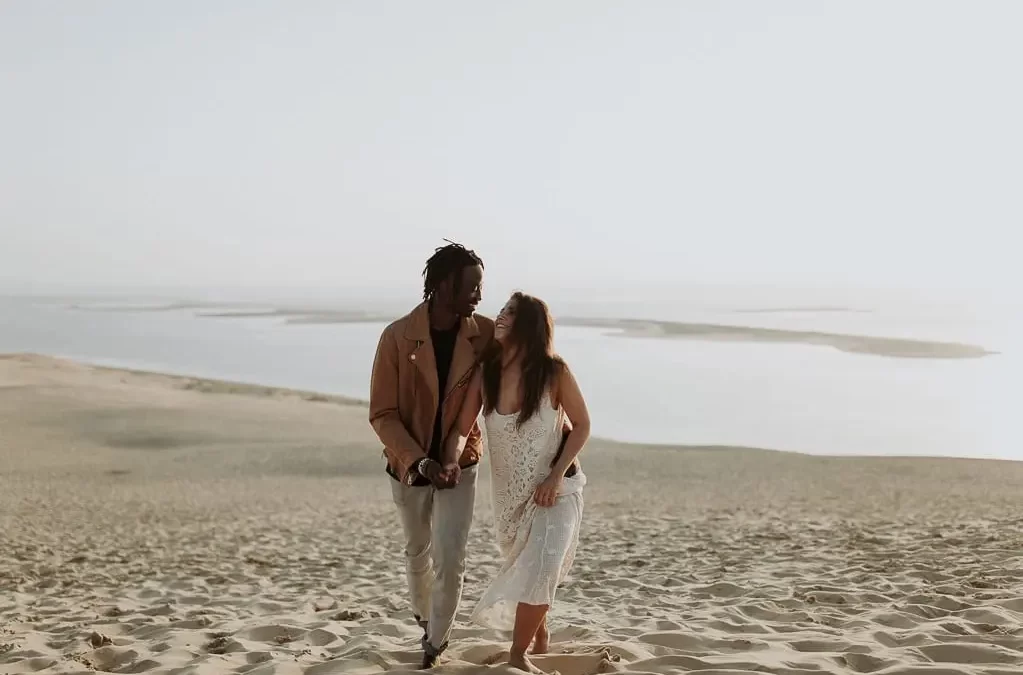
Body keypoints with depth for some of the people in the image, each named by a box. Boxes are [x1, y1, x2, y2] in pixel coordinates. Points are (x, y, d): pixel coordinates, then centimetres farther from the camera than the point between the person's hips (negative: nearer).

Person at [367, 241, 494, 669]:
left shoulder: (485, 334, -14)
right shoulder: (398, 336, -19)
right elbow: (382, 414, -16)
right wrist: (420, 461, -27)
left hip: (459, 464, 0)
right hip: (408, 465, 0)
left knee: (449, 560, -6)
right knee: (417, 551, 20)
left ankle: (435, 645, 16)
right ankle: (423, 617, 48)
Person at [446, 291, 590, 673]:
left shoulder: (555, 372, -17)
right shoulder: (486, 373, -9)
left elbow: (581, 425, -8)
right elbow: (462, 429, -4)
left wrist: (555, 476, -16)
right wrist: (450, 462, -24)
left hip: (555, 489, -4)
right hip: (510, 492, 4)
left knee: (540, 569, -18)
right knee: (524, 567, 20)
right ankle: (539, 633, 49)